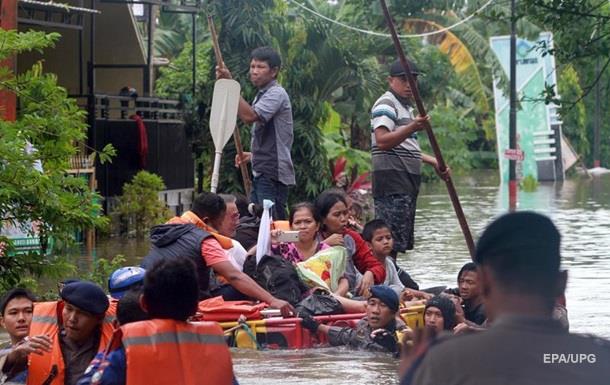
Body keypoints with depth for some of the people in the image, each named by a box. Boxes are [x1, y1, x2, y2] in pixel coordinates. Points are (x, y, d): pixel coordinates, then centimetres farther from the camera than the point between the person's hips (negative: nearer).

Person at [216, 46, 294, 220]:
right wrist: (254, 155, 17)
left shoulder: (276, 93, -10)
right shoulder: (262, 94, 21)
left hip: (273, 174, -10)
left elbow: (249, 116, -26)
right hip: (261, 173, 10)